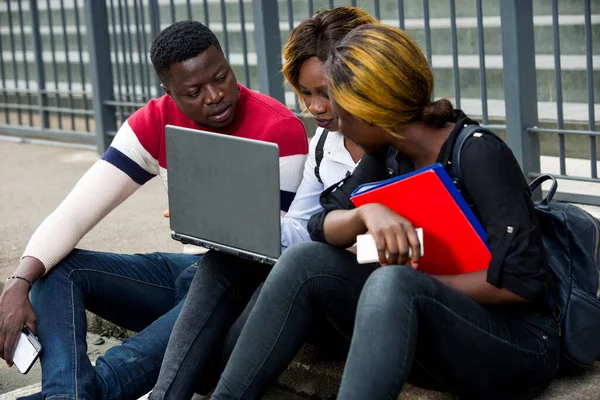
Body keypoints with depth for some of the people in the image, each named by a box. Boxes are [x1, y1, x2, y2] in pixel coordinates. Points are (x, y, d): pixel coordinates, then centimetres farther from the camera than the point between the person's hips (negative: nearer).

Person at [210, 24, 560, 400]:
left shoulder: (479, 154, -18)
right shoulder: (389, 154, 4)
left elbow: (525, 280, -23)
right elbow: (322, 227, 1)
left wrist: (420, 282, -16)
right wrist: (367, 213, -21)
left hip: (520, 345, -7)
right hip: (440, 337, 7)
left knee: (391, 282, -34)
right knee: (305, 262, -8)